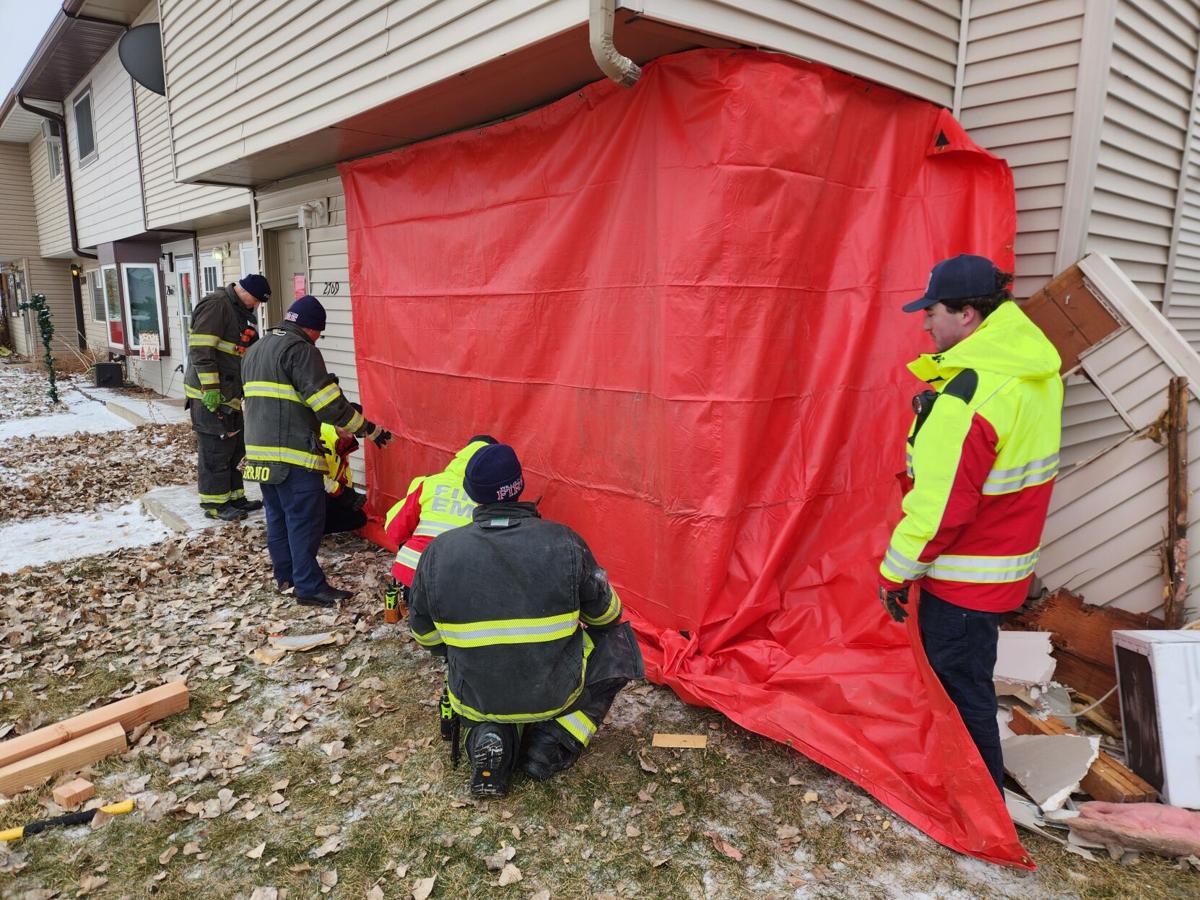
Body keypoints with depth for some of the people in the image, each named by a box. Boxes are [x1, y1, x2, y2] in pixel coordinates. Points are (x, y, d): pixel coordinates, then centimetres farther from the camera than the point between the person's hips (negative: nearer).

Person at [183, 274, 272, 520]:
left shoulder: (240, 313, 17)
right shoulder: (215, 305, -14)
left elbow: (248, 354, 25)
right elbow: (200, 350, -21)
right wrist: (211, 389, -22)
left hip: (230, 396, 10)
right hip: (209, 396, -10)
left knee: (235, 447, 15)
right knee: (215, 449, -2)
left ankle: (234, 497, 25)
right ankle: (214, 503, 8)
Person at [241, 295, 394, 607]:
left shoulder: (255, 350, 20)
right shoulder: (300, 349, -11)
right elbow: (328, 403, -16)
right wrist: (368, 429, -8)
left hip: (260, 452, 9)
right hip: (293, 455, -9)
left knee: (278, 515, 17)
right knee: (306, 520, -4)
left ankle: (286, 575, 27)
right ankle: (310, 587, 0)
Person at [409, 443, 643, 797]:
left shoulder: (438, 551, -11)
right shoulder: (564, 542, -16)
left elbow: (425, 635, 3)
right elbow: (605, 614, -1)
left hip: (475, 700, 3)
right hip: (554, 694, -2)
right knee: (618, 642, 21)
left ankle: (490, 736, 5)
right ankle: (552, 745, 7)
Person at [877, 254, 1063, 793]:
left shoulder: (967, 398, -28)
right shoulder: (1035, 368, 2)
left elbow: (942, 504, -25)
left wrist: (896, 572, -13)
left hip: (965, 576, -10)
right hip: (1009, 559, 10)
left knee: (960, 687, 8)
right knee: (966, 678, 24)